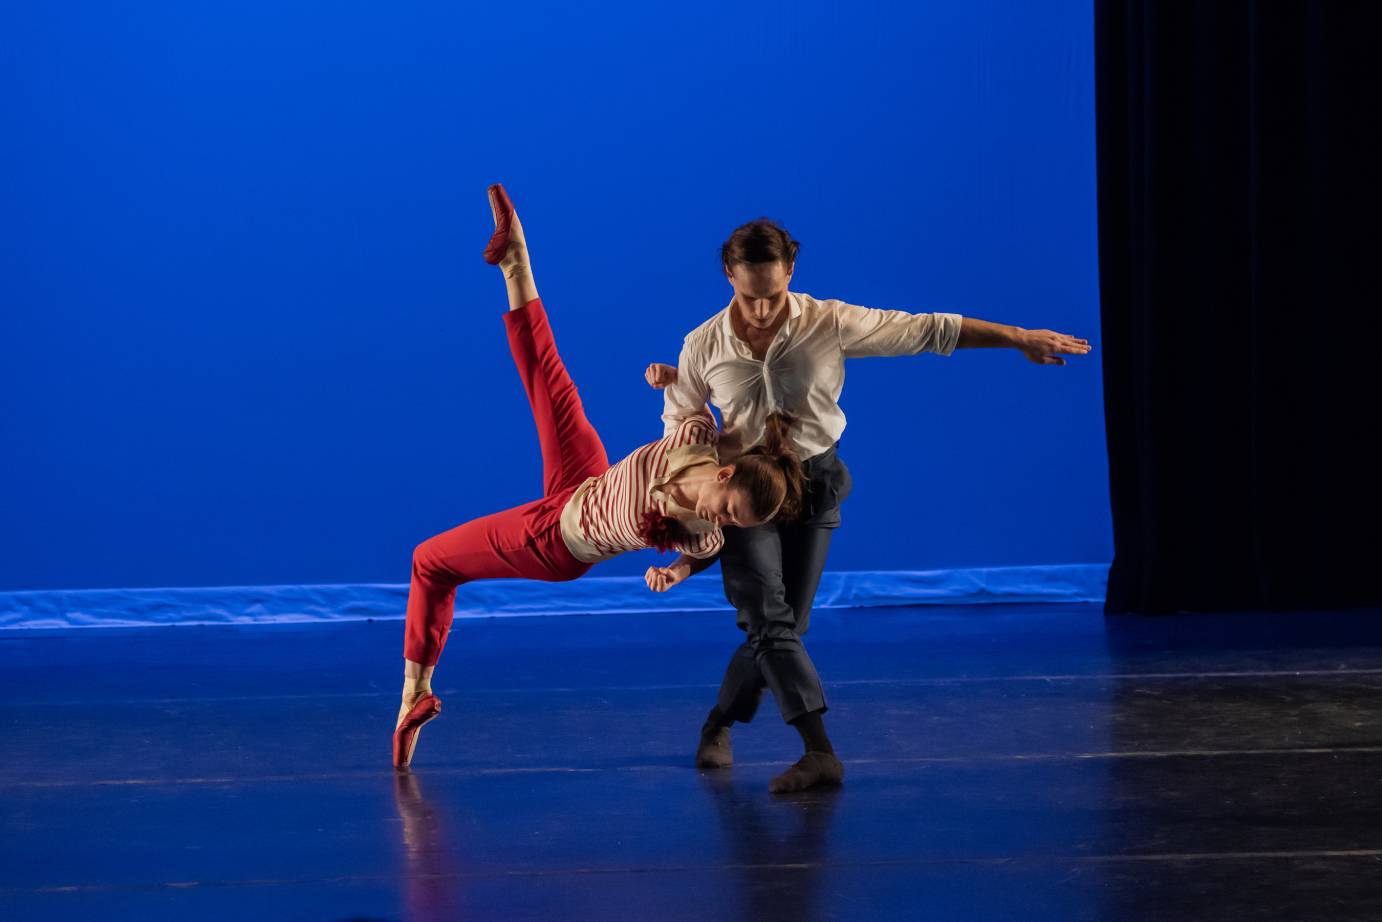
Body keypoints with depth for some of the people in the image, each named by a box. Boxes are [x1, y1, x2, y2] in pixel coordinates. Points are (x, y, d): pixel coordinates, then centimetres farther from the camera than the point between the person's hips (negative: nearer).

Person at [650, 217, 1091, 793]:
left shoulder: (830, 324, -13)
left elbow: (927, 330, -11)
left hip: (813, 486, 1)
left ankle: (719, 725, 26)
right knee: (768, 619, -17)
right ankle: (819, 752, -26)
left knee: (783, 625, 1)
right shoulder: (703, 346, -9)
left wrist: (1018, 339, -11)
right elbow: (679, 422, 10)